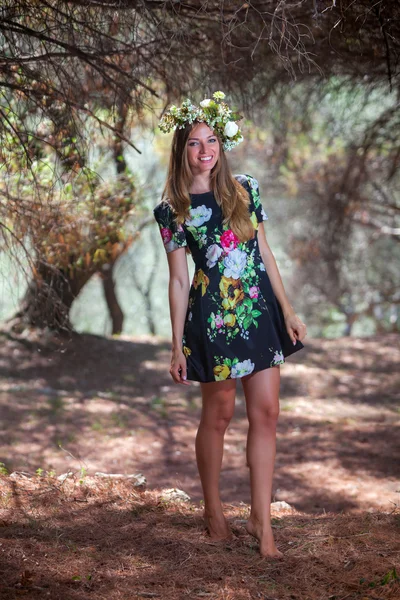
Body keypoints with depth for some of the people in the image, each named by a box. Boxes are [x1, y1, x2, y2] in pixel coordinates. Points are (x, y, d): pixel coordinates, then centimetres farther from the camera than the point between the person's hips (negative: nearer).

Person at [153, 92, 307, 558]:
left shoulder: (245, 189, 7)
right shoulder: (173, 209, -2)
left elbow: (264, 251, 11)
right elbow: (178, 280, -1)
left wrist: (287, 310, 8)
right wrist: (177, 345, -3)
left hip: (260, 311, 3)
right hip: (214, 318, -3)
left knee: (265, 412, -1)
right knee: (218, 413, 7)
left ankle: (260, 519, 5)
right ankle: (213, 511, 25)